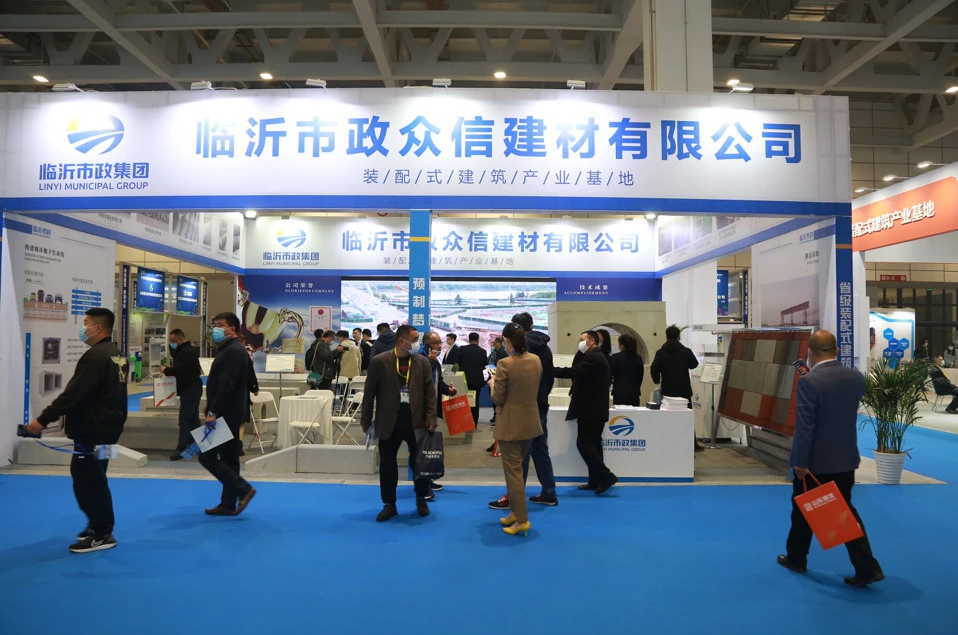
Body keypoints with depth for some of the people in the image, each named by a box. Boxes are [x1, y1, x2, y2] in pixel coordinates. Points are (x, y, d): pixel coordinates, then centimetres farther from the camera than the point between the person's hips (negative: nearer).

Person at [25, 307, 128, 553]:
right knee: (90, 477, 20)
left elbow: (72, 395, -24)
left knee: (87, 479, -2)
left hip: (93, 429, -10)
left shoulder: (95, 356, -20)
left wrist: (43, 419, -21)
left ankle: (102, 534, 5)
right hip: (106, 425, 10)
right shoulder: (115, 354, 13)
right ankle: (98, 524, 31)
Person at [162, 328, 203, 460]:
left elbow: (179, 369, -24)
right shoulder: (189, 349, 17)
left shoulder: (187, 352, -17)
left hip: (189, 389, -11)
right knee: (193, 419, 13)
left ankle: (181, 449, -11)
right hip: (193, 388, 11)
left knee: (184, 420, -11)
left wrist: (165, 370, -9)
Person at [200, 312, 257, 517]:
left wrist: (213, 412, -25)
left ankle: (243, 489, -4)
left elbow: (226, 386, -25)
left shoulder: (233, 351, -16)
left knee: (207, 456, -7)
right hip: (229, 414, 10)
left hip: (226, 414, -10)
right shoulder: (229, 349, 17)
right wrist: (214, 411, 18)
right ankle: (228, 504, 19)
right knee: (228, 458, 12)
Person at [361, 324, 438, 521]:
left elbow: (430, 392, 1)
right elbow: (369, 393, -1)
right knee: (387, 464, 7)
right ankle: (389, 504, 22)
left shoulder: (422, 362, 3)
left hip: (416, 422, 1)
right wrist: (366, 421, -1)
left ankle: (421, 499, 29)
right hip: (389, 422, -1)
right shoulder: (379, 361, -4)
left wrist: (431, 419, -7)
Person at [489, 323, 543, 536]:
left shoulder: (505, 364, -20)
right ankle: (515, 511, 30)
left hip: (511, 425, -7)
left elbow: (497, 399, -15)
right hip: (531, 422, 7)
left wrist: (493, 383, 5)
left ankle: (522, 520, 8)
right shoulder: (536, 360, 0)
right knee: (517, 468, 21)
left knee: (513, 471, 4)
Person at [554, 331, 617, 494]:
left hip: (591, 410, -10)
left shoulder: (593, 358, -16)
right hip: (596, 409, 10)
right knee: (593, 444, 11)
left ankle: (606, 476, -6)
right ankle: (596, 481, 15)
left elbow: (573, 372, -25)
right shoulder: (598, 357, 18)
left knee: (584, 444, -9)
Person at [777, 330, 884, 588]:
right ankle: (867, 568, 11)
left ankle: (796, 559, 29)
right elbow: (847, 412, 12)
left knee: (803, 511, 13)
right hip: (845, 457, 5)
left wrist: (800, 462, -15)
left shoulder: (809, 382, -21)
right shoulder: (856, 378, -1)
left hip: (815, 460, -5)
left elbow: (804, 426, -22)